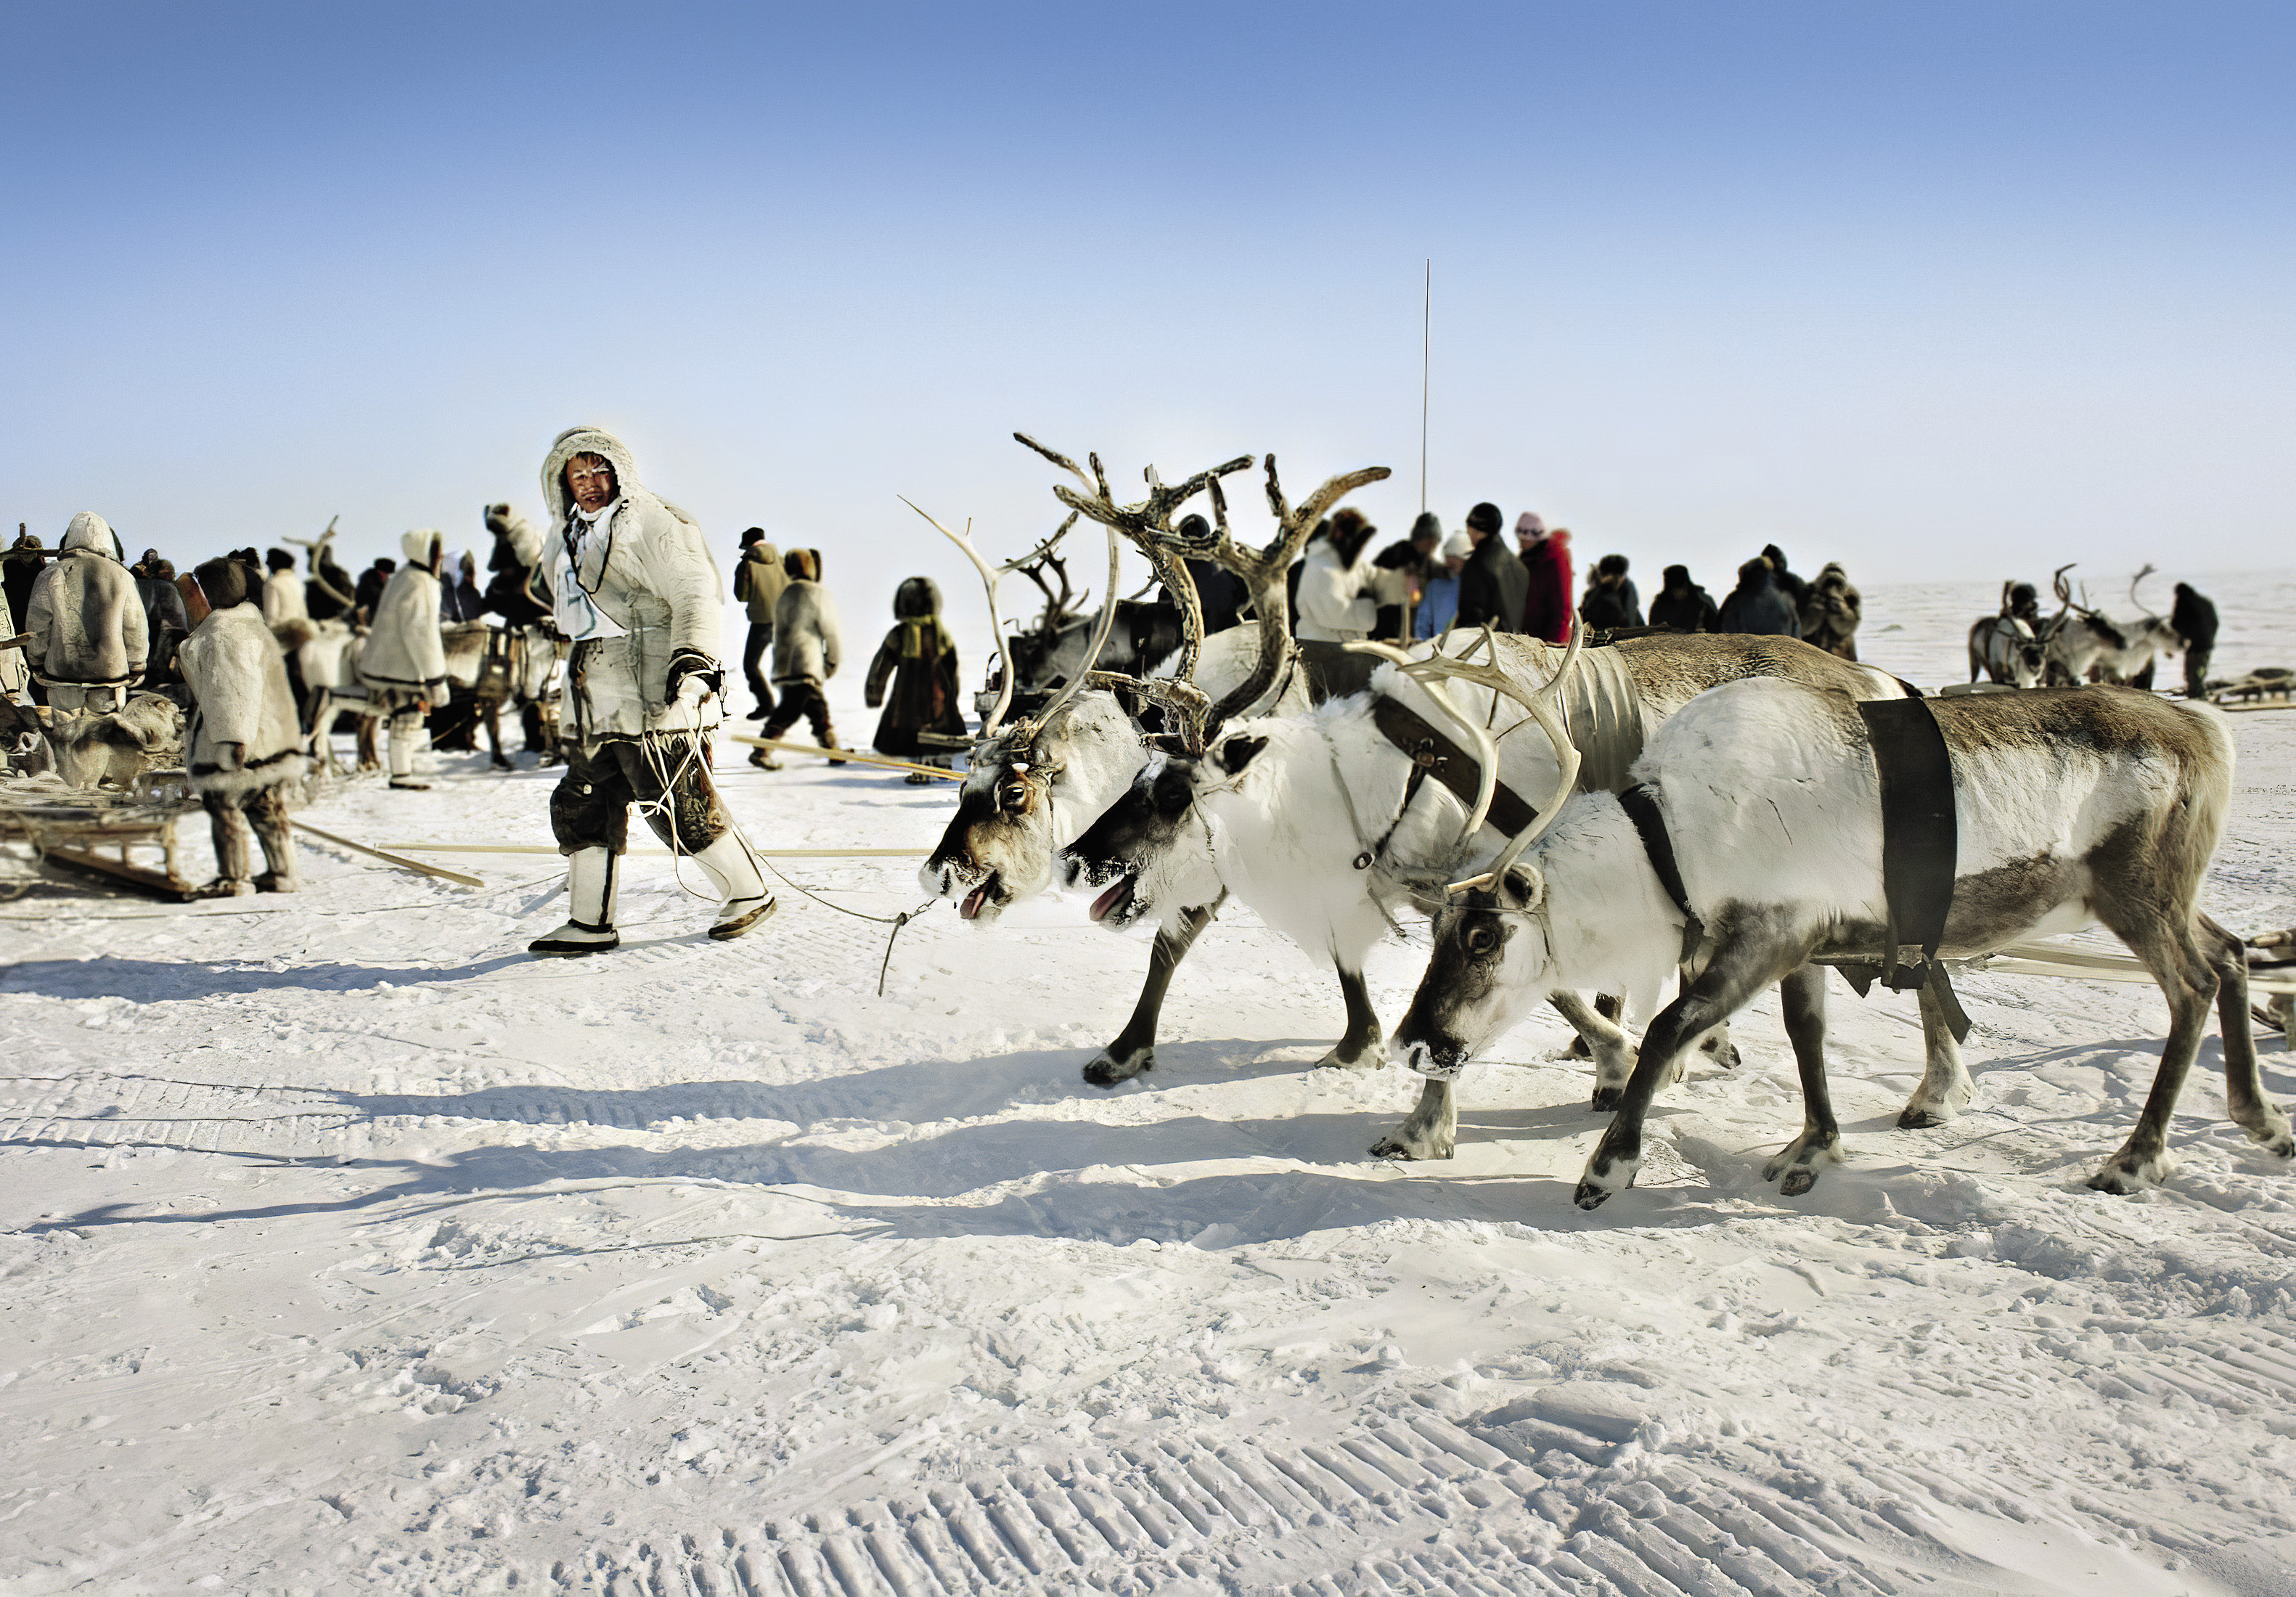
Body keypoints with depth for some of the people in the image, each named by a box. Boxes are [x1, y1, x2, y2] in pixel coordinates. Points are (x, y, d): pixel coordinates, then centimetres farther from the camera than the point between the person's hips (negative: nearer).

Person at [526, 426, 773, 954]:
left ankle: (749, 893, 13)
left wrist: (692, 657, -29)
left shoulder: (653, 524, -8)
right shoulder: (568, 539, 18)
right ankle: (590, 923, 16)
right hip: (592, 703, 8)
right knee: (582, 810, 8)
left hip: (654, 698, -8)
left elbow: (697, 594, -16)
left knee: (682, 810, -5)